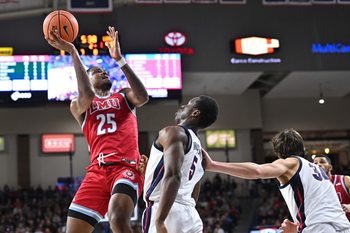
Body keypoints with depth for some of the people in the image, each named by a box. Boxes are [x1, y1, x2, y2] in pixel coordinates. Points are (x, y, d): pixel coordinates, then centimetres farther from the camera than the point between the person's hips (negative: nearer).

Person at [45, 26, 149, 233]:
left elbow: (143, 97, -5)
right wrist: (73, 52, -7)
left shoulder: (124, 96, 19)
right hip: (97, 171, 2)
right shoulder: (78, 106, 18)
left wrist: (119, 59, -9)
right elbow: (87, 96, -7)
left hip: (127, 167, -2)